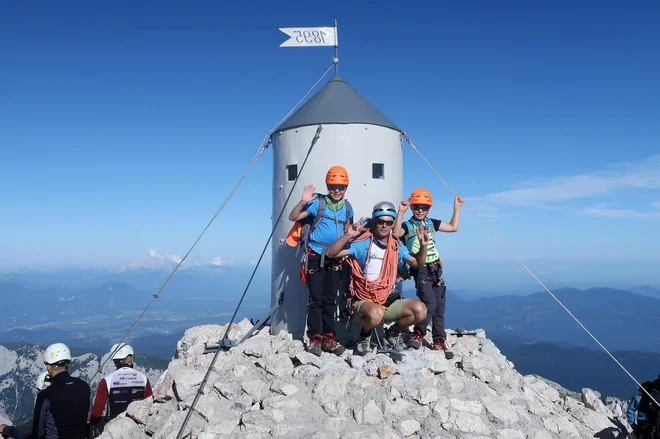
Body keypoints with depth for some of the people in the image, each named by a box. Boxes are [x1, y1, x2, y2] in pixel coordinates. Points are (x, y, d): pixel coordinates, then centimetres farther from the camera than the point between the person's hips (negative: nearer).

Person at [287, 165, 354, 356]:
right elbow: (293, 217, -10)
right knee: (316, 298, -3)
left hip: (335, 258, 4)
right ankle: (315, 338, 3)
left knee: (330, 299, 8)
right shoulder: (318, 203, -7)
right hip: (315, 256, -4)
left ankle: (328, 338, 15)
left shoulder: (347, 207, 7)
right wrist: (303, 201, -23)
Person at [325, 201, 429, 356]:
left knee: (420, 310, -17)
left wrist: (423, 246, 0)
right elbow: (330, 253, -15)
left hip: (388, 302, 5)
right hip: (363, 301, -5)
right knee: (376, 314, -39)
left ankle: (393, 332, 13)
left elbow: (417, 262, 18)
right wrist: (348, 236, -29)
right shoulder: (363, 243, -9)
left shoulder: (397, 247, 7)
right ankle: (365, 335, -1)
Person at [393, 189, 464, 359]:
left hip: (435, 268, 6)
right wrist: (401, 211, -32)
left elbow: (453, 227, 19)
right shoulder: (408, 225, -5)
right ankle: (418, 334, -1)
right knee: (430, 303, -20)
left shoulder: (432, 223, 13)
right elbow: (396, 233, -27)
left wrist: (457, 208, 16)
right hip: (420, 269, -6)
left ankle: (439, 340, 15)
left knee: (440, 306, 6)